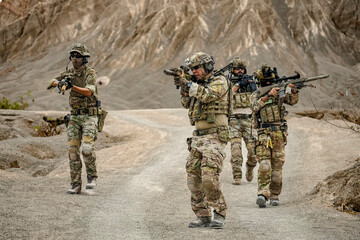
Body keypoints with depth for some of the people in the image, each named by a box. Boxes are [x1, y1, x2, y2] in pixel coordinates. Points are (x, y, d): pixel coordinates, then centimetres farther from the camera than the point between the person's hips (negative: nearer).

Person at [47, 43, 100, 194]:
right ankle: (76, 185, 1)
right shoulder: (70, 73, 9)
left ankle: (92, 177, 2)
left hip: (89, 117, -5)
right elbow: (51, 83, 2)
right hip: (74, 117, 5)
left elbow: (88, 92, -25)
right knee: (73, 150, -3)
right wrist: (60, 83, -21)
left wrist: (72, 86, -40)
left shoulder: (90, 73, -9)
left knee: (87, 148, -19)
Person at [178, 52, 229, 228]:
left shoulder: (219, 81, -5)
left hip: (214, 137, -8)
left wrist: (188, 83, -9)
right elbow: (188, 104, 16)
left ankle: (219, 215, -7)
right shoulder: (199, 85, 19)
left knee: (209, 177, -18)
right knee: (194, 178, 3)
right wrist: (184, 88, 0)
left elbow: (207, 95, -21)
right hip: (197, 137, 8)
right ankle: (203, 216, 9)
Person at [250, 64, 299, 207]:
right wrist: (268, 95, -24)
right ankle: (263, 194, -23)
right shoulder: (256, 95, 6)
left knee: (277, 165, 4)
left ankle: (274, 195, 12)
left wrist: (293, 89, -23)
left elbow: (292, 100, -3)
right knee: (264, 165, -15)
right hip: (264, 135, -2)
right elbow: (255, 107, -14)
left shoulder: (279, 92, 11)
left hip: (279, 134, 2)